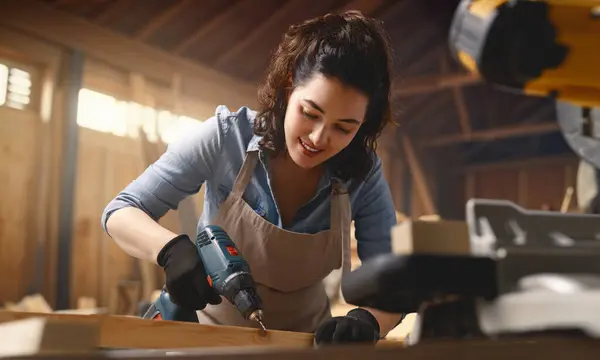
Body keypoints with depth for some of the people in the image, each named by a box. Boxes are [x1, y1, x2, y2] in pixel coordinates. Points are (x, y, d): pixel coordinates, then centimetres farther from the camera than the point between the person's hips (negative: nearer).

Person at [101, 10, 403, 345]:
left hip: (302, 340, 1)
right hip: (212, 332, -1)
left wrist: (366, 320, -33)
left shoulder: (364, 175, -13)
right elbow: (121, 212, -13)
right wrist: (172, 249, -32)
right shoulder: (225, 137, -17)